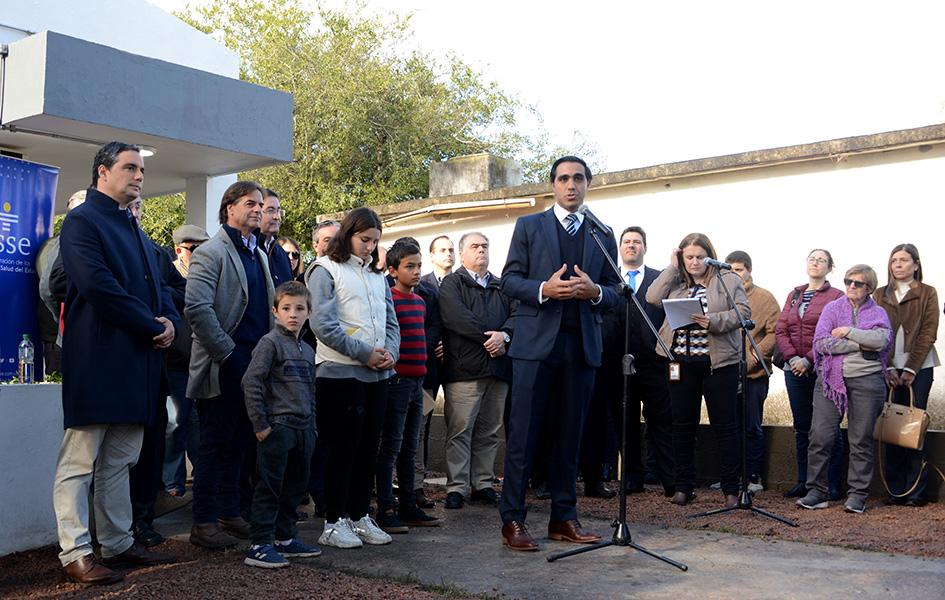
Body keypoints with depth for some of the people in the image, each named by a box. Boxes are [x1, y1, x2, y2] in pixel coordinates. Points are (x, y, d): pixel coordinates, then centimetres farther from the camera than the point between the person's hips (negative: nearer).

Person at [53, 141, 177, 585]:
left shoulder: (134, 229, 21)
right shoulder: (82, 221, -6)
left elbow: (157, 284, 19)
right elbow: (98, 285, -18)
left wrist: (170, 321, -2)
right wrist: (151, 326, -14)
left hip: (136, 361, 9)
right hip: (96, 361, -9)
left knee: (119, 463, 14)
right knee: (79, 464, -2)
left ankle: (118, 543, 23)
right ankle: (75, 555, 3)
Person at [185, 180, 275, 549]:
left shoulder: (259, 254, 17)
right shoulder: (211, 253, -7)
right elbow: (197, 309, -17)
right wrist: (228, 354, -17)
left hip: (254, 363, 7)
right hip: (224, 367, -7)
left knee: (239, 442, 12)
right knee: (216, 442, -1)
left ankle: (229, 514, 22)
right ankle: (204, 523, 8)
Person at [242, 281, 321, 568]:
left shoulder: (307, 351, 15)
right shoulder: (270, 342, -8)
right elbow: (251, 382, -14)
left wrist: (311, 426, 17)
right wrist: (260, 424, -15)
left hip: (302, 429, 8)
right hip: (277, 426, -8)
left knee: (295, 485, 14)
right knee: (269, 488, -3)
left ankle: (285, 538, 26)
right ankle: (260, 546, 2)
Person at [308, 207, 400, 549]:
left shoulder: (377, 275, 17)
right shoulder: (326, 270, -2)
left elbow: (390, 321, 19)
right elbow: (323, 323, -13)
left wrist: (391, 353, -2)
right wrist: (365, 353, -14)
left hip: (377, 374, 6)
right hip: (340, 372, -6)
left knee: (368, 447, 9)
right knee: (342, 448, -2)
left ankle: (360, 516, 19)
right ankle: (334, 523, 7)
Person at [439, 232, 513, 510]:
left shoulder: (501, 286, 21)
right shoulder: (452, 284, 5)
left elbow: (517, 314, 6)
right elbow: (457, 318, -11)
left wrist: (504, 335, -14)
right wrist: (490, 338, -13)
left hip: (498, 368, 5)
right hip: (464, 368, -5)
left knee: (489, 432, 8)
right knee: (460, 430, -4)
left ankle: (483, 485, 15)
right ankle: (456, 487, 1)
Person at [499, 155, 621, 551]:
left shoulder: (603, 235, 14)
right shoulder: (529, 226, 8)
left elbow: (615, 292, 12)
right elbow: (509, 280, 2)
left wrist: (594, 291, -10)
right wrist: (544, 289, -16)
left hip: (581, 344, 3)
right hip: (536, 341, -3)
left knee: (569, 435, 8)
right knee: (523, 433, -3)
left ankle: (564, 518, 16)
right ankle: (512, 520, 3)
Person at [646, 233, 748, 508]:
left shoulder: (729, 280, 5)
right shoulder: (675, 282, 13)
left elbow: (743, 312, -5)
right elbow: (653, 298, -4)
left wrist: (713, 321, -20)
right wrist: (672, 268, -1)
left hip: (718, 362, -3)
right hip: (682, 362, 3)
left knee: (724, 424, 1)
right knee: (682, 424, 7)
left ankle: (731, 489, 8)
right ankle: (683, 487, 16)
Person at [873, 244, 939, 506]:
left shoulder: (927, 293, 6)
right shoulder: (880, 295, 13)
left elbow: (928, 333, -2)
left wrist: (911, 369, -9)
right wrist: (888, 368, -6)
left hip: (918, 367, -2)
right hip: (889, 369, 2)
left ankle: (916, 490, 1)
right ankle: (895, 490, 4)